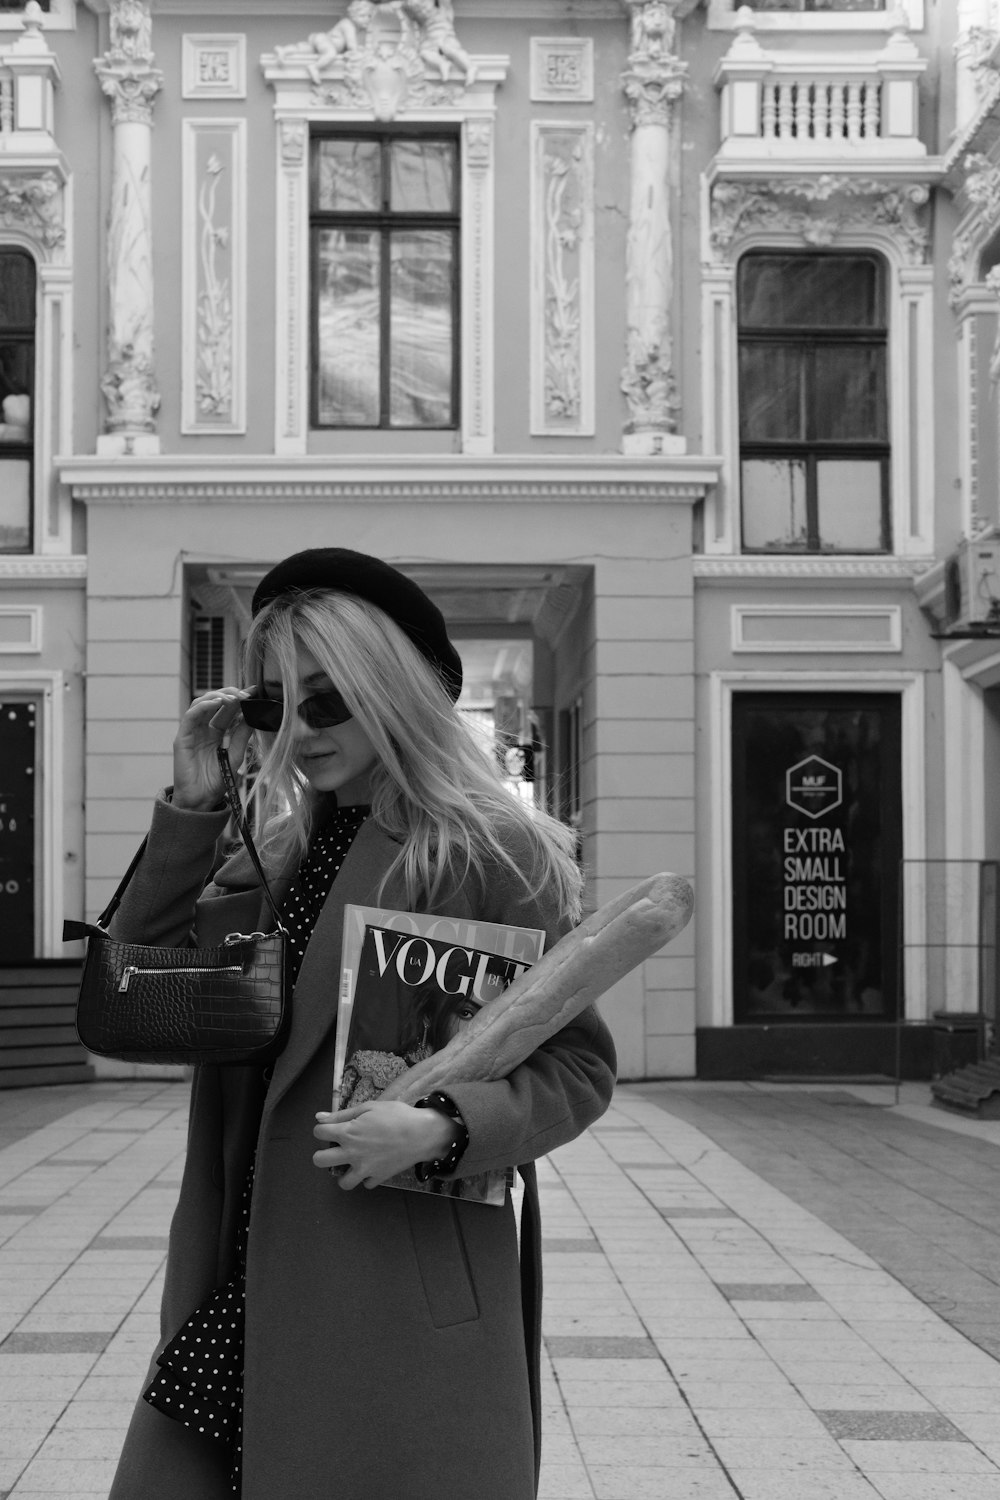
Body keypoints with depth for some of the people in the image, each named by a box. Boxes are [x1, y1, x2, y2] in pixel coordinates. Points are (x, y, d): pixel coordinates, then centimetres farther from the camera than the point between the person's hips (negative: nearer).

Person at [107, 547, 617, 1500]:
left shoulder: (493, 852, -8)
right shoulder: (277, 856, 11)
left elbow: (579, 1064, -4)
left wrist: (444, 1128, -21)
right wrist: (193, 805, -1)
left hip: (405, 1299, -5)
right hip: (242, 1285, 5)